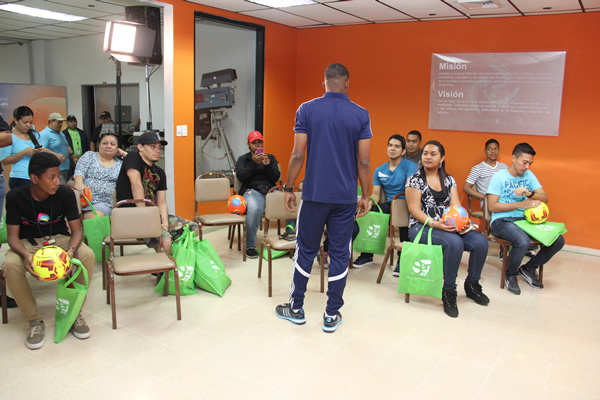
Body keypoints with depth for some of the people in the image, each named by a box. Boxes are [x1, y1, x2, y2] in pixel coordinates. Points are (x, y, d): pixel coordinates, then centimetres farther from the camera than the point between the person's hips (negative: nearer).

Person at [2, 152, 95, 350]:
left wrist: (71, 250, -33)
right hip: (28, 242, 0)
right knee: (11, 266, -33)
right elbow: (13, 235, -13)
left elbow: (76, 229, -10)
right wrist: (26, 255, -35)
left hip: (60, 239, 1)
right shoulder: (15, 197, -16)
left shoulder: (66, 194, -14)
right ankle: (35, 320, -12)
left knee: (88, 255, -29)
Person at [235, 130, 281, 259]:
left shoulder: (271, 157, 23)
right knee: (254, 209, -39)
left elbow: (276, 177, 11)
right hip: (252, 191, -2)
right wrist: (254, 163, -9)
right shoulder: (243, 159, 19)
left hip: (270, 190, 2)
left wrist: (268, 165, -6)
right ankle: (250, 246, -26)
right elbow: (240, 176, 1)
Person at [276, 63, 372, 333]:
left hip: (314, 194, 0)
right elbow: (363, 161, -2)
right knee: (339, 254, 8)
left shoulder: (307, 110, -2)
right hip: (346, 197, 1)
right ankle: (332, 316, 17)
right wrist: (365, 195, 8)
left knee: (306, 250, 12)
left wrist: (289, 188, 5)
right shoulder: (360, 115, 0)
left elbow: (298, 155, -5)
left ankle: (296, 308, 25)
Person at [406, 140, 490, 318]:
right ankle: (449, 292, -16)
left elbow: (456, 206, 7)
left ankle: (472, 284, 9)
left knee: (480, 242, -17)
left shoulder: (448, 180, 14)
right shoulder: (415, 180, -1)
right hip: (421, 226, -5)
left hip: (447, 225, 5)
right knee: (455, 242, -34)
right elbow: (414, 209, -8)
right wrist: (433, 223, -23)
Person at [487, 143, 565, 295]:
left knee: (558, 240, -11)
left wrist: (529, 193, -16)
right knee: (523, 241, -36)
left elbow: (545, 198, 5)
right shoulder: (499, 177, -6)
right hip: (501, 221, -6)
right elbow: (492, 206, -12)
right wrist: (521, 204, -14)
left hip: (524, 219, 6)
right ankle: (510, 275, -5)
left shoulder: (528, 175, 11)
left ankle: (528, 268, 13)